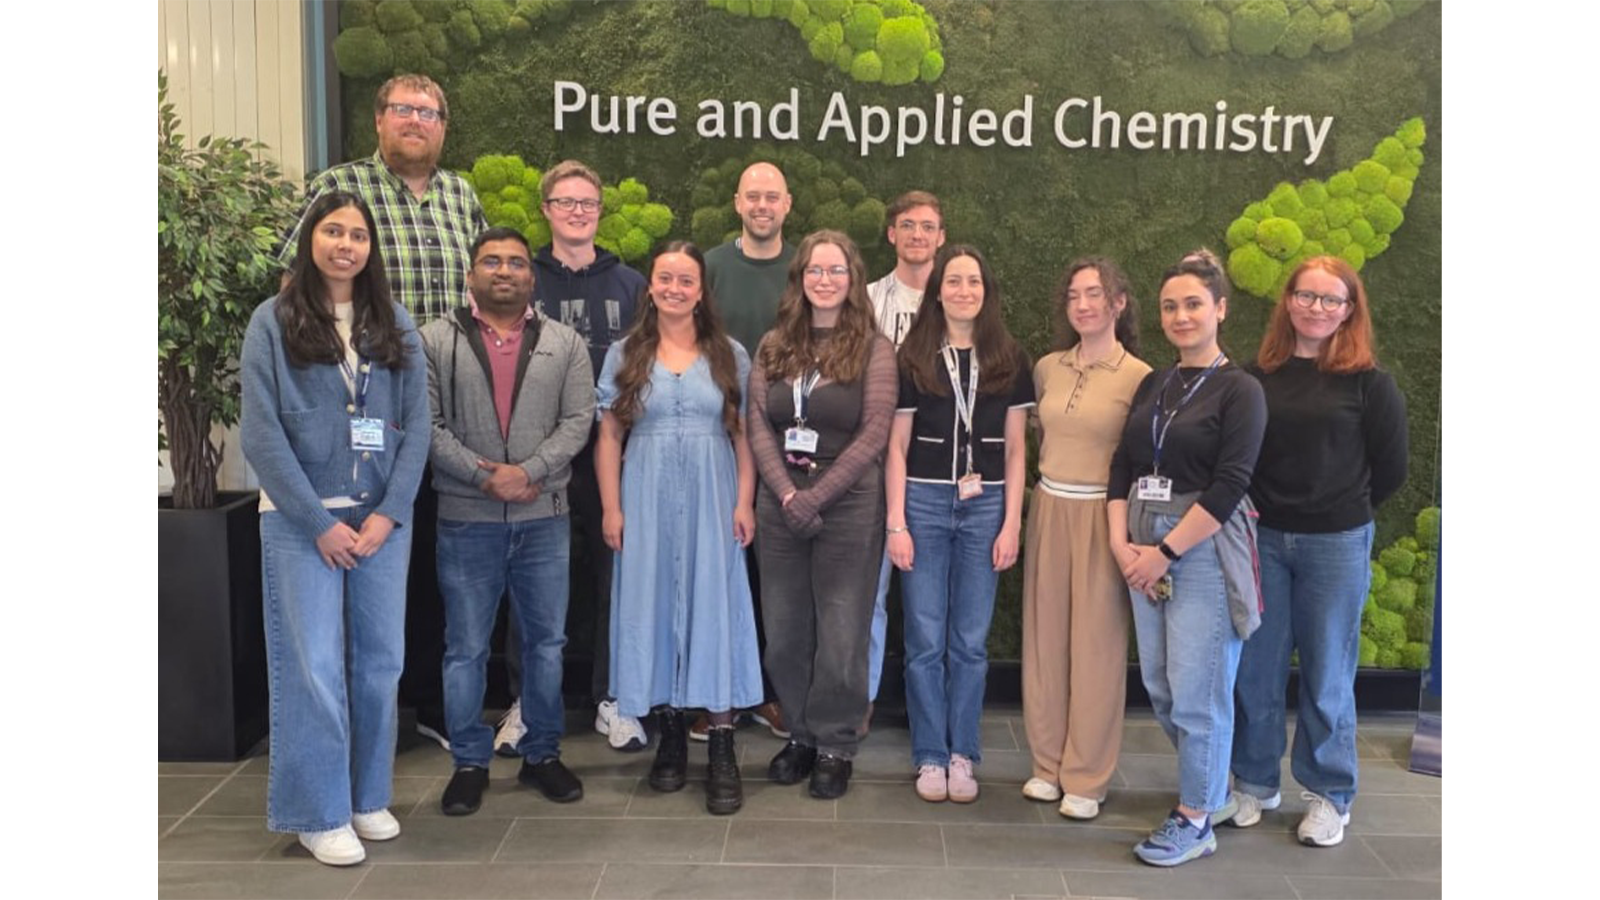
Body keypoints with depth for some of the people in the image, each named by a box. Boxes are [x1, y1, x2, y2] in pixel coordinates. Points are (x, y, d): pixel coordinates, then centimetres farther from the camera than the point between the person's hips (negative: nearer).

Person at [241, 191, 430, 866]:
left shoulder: (395, 325, 7)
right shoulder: (273, 322, -1)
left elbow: (417, 424, 4)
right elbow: (260, 432, -6)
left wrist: (388, 513, -7)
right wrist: (319, 523, -10)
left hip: (382, 516, 3)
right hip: (301, 517, -3)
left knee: (380, 661, 6)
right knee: (315, 665, -1)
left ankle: (369, 797, 22)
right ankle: (320, 815, 12)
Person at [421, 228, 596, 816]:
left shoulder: (565, 344, 7)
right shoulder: (435, 341, 3)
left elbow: (577, 421, -1)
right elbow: (427, 424, -4)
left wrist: (528, 470, -15)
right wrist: (483, 475, -14)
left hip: (544, 517, 2)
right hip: (466, 519, -1)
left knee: (546, 642, 9)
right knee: (465, 648, 6)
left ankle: (542, 754, 25)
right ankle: (469, 762, 20)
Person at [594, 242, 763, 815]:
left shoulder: (730, 355, 7)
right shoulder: (625, 355, 7)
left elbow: (743, 434, 5)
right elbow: (608, 437, 4)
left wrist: (744, 502, -5)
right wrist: (611, 508, -3)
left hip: (711, 501, -1)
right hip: (647, 502, 1)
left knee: (715, 610, -3)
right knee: (654, 608, 4)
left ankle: (722, 751, 0)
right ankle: (669, 734, 17)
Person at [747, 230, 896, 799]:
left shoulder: (873, 348, -2)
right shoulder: (774, 346, 9)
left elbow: (873, 433, -8)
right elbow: (759, 427, 3)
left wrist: (817, 495, -14)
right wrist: (788, 495, -10)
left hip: (848, 507, -4)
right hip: (780, 507, 4)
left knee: (841, 635, 3)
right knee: (785, 632, 10)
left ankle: (835, 746, 18)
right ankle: (801, 734, 27)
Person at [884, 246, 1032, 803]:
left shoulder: (1009, 359, 6)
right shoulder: (913, 357, 3)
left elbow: (1015, 449, 6)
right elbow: (897, 446, 3)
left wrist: (1011, 524, 0)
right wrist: (896, 524, -4)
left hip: (985, 506, 1)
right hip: (924, 502, -1)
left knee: (970, 641, 6)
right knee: (925, 640, 3)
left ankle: (962, 755, 18)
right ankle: (930, 756, 15)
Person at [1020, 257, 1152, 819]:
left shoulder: (1139, 377, -7)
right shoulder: (1047, 369, 7)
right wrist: (1056, 471, 12)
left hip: (1102, 516, -4)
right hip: (1048, 510, 5)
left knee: (1096, 642, 2)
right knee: (1045, 635, 8)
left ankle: (1086, 778, 15)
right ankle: (1047, 764, 22)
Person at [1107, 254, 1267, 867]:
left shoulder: (1238, 390, -6)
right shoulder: (1153, 385, 12)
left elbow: (1228, 487, -14)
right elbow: (1122, 467, 10)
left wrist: (1166, 551, -15)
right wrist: (1121, 543, -3)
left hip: (1204, 549, -6)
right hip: (1145, 551, 6)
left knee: (1197, 692, 0)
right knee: (1160, 689, 12)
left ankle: (1195, 821, 17)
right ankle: (1213, 792, 33)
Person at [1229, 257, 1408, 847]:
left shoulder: (1368, 382, -5)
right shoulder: (1258, 375, 2)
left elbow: (1391, 469, 1)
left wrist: (1341, 511, 5)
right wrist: (1248, 510, -3)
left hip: (1336, 545, -2)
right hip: (1261, 538, 2)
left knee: (1326, 672, 9)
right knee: (1256, 666, 9)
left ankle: (1329, 795, 25)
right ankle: (1255, 782, 26)